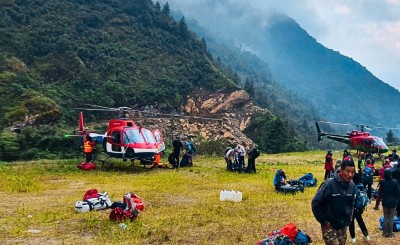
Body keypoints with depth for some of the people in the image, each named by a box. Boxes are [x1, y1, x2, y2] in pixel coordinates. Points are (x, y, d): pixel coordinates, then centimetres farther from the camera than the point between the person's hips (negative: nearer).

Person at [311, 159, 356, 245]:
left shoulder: (352, 185, -4)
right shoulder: (330, 184, -22)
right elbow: (315, 203, -17)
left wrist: (348, 219, 8)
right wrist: (323, 221, -14)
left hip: (343, 226, 6)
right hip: (329, 226, -6)